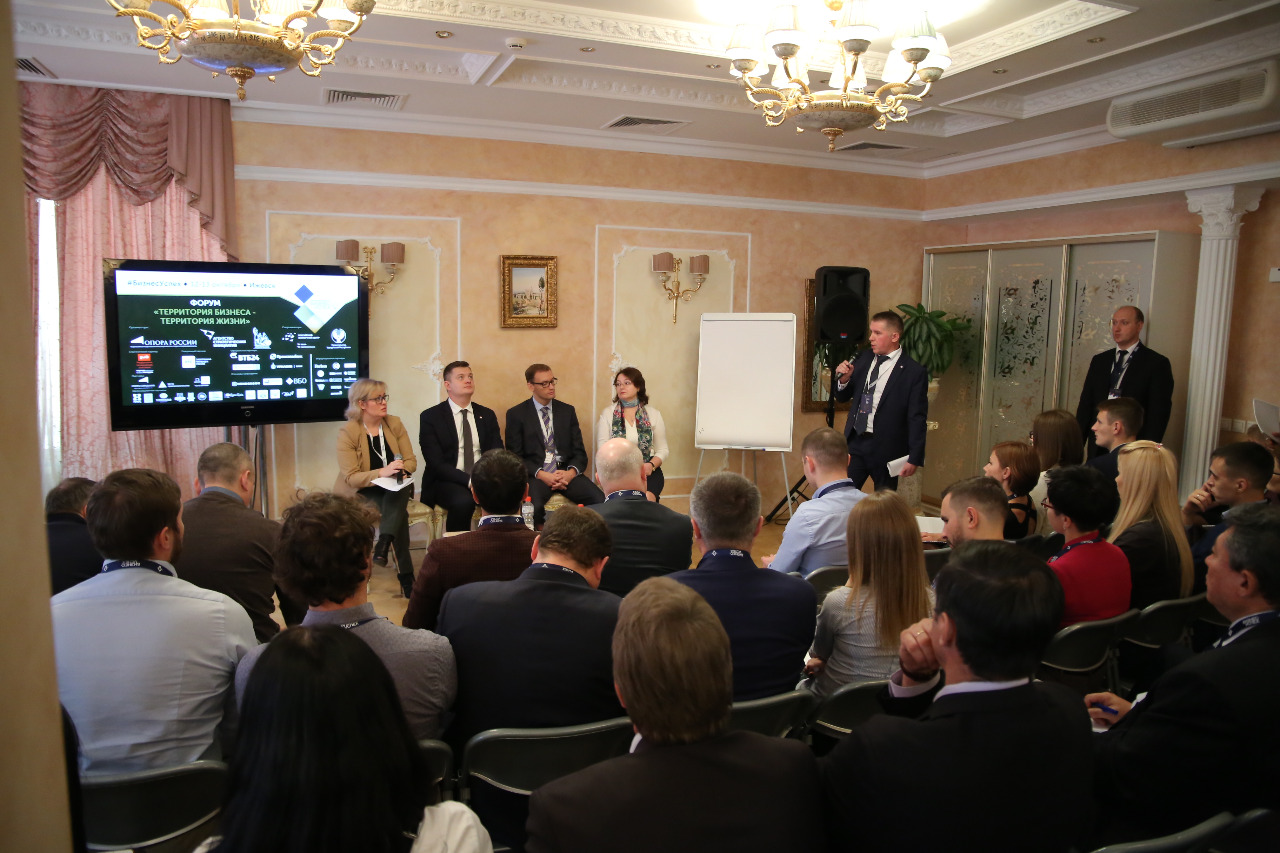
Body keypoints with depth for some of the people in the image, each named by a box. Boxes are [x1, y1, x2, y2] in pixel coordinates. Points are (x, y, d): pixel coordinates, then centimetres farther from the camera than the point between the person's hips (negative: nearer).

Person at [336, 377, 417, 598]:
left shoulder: (394, 424, 4)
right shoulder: (347, 433, -10)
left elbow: (411, 461, 3)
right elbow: (351, 478, -17)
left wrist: (400, 471, -21)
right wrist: (382, 472, -31)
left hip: (394, 489, 4)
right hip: (361, 492, -4)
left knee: (397, 498, -33)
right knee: (399, 512, -29)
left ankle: (383, 545, -39)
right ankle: (405, 575, -27)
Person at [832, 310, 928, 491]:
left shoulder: (914, 372, -10)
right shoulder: (865, 358, 7)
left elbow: (917, 420, -10)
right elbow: (842, 397, 14)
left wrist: (914, 459, -12)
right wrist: (844, 379, -7)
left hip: (886, 449, -4)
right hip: (855, 442, 5)